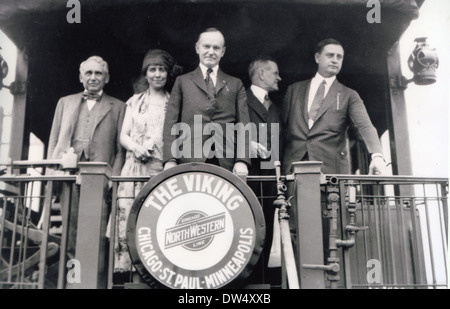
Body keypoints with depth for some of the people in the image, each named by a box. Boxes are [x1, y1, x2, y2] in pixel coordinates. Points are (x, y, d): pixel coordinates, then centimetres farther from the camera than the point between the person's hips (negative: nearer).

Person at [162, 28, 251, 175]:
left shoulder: (235, 84, 17)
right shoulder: (182, 82, 15)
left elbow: (243, 125, 9)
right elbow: (171, 123, 8)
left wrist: (242, 161, -6)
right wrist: (170, 160, -5)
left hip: (227, 162, 1)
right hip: (190, 162, 0)